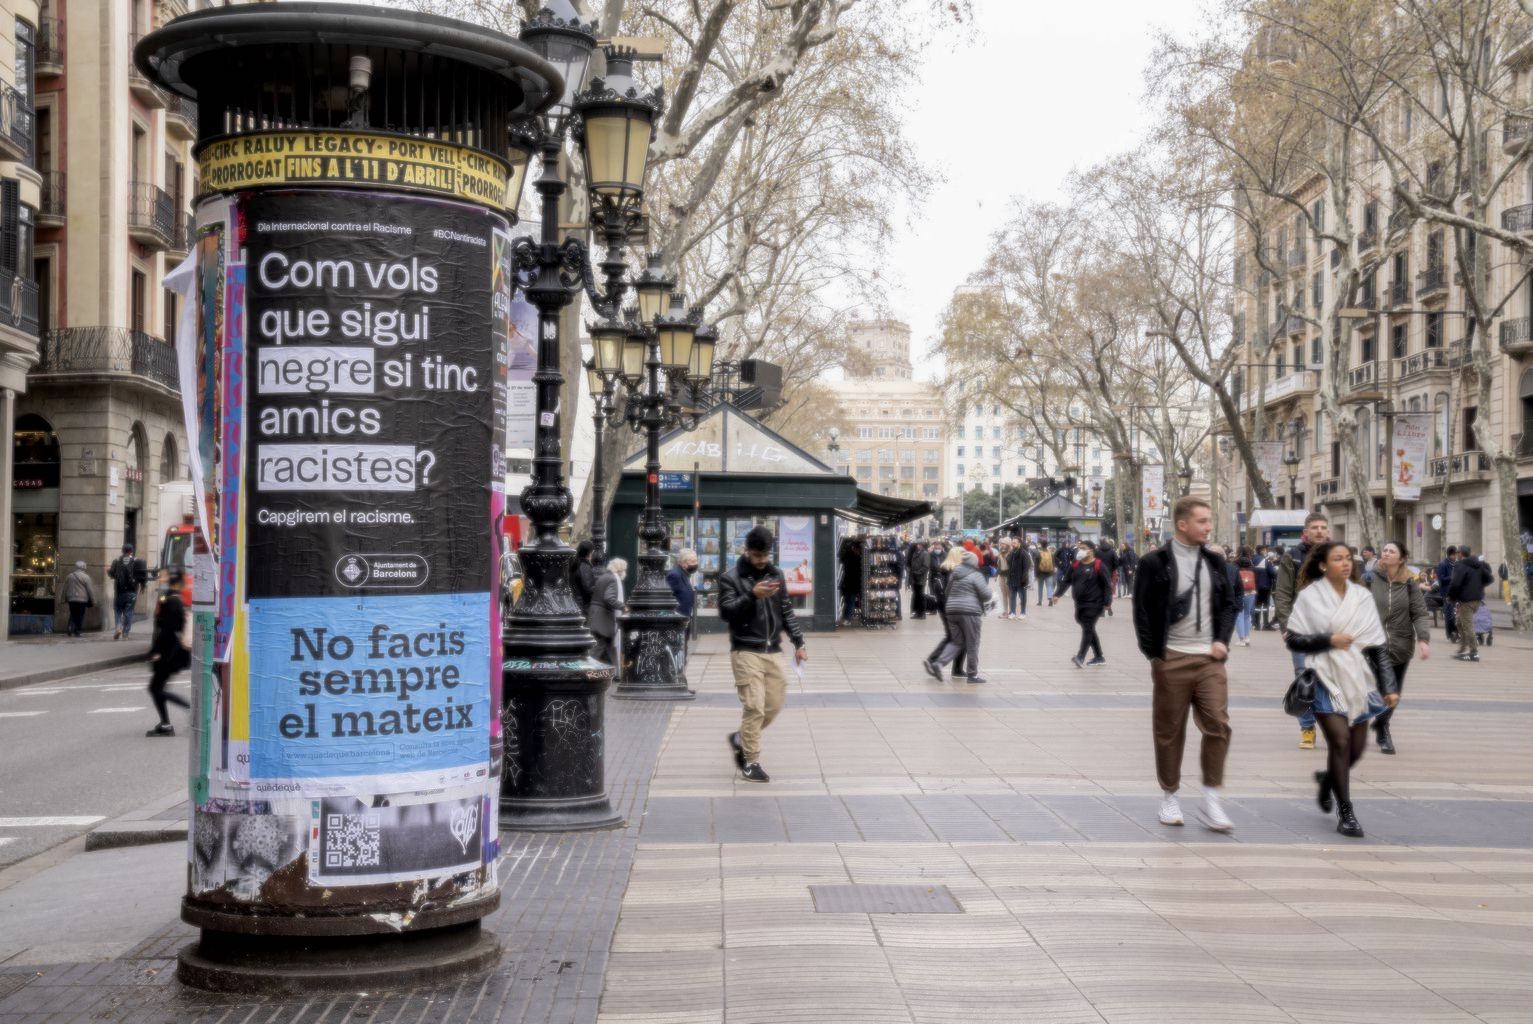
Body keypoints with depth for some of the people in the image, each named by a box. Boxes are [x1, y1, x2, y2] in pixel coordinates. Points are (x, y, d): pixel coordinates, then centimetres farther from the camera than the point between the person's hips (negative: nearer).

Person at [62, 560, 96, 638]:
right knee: (81, 615, 1)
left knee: (73, 615, 12)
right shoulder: (85, 577, -5)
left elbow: (65, 589, 16)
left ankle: (71, 630, 0)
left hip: (71, 600, 4)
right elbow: (90, 590, -6)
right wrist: (93, 601, 0)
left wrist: (65, 599, 25)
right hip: (82, 600, -4)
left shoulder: (69, 576, 10)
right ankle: (79, 631, 0)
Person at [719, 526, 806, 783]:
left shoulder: (775, 575, 13)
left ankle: (742, 738, 28)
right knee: (754, 706, -10)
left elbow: (786, 611, 16)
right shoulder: (731, 578, -3)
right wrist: (752, 595, -25)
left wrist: (798, 643, 10)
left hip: (773, 651, 5)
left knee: (774, 705, 5)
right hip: (746, 652, -5)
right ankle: (751, 762, -1)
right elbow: (725, 611, -13)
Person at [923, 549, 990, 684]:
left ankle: (937, 663, -4)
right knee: (972, 644, 3)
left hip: (952, 611, 7)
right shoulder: (976, 575, -7)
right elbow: (986, 595, -12)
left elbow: (947, 592, 22)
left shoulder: (954, 575, 15)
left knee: (956, 642, 14)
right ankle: (972, 674, 8)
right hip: (970, 612, -6)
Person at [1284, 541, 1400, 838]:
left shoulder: (1362, 596, 5)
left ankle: (1329, 778, 39)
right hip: (1326, 679, -4)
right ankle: (1345, 812, -1)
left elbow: (1379, 646, 6)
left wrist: (1389, 686, 1)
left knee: (1357, 746, 8)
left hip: (1357, 680, 4)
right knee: (1340, 740, -12)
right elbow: (1292, 639, -4)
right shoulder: (1310, 596, -4)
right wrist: (1328, 640, -15)